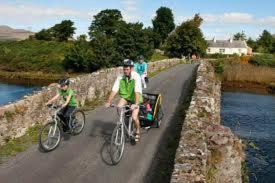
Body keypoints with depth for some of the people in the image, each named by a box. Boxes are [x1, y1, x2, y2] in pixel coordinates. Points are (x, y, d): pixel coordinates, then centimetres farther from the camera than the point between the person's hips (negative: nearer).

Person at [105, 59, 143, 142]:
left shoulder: (136, 77, -24)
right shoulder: (120, 77, -13)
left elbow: (137, 91, -33)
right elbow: (114, 90, -17)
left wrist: (136, 104, -45)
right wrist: (108, 102, -26)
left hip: (134, 98, -3)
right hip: (125, 97, 3)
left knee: (134, 117, -16)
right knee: (119, 107, -28)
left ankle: (138, 132, 14)